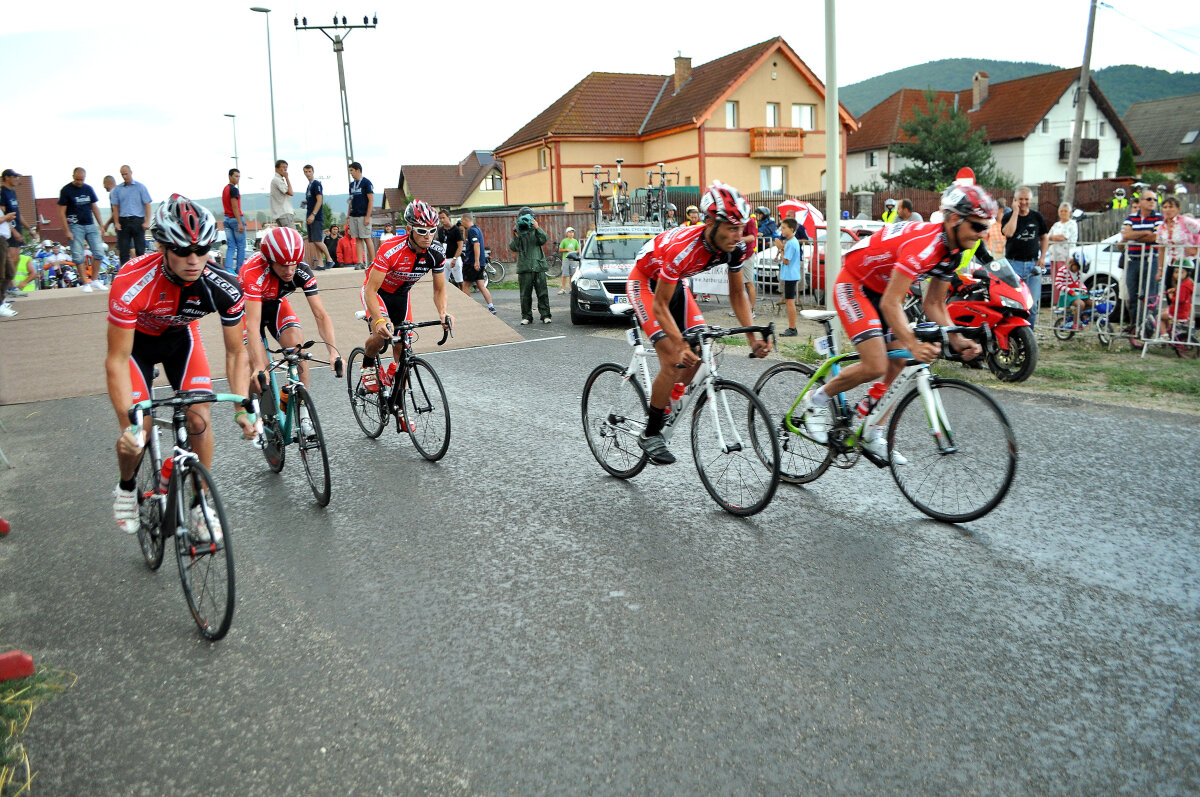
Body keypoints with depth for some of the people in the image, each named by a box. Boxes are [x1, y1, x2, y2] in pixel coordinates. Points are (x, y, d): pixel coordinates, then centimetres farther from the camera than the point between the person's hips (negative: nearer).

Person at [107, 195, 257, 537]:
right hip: (136, 340, -2)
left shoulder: (224, 287, -31)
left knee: (200, 418, -13)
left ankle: (199, 504, 6)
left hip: (181, 336, 2)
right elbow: (117, 359, -31)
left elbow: (236, 351, -18)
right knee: (138, 432, -10)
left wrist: (243, 408, -28)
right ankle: (126, 489, 24)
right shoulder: (132, 284, -38)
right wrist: (127, 423, -39)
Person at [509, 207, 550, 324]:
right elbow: (513, 248, -2)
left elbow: (544, 240, -8)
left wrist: (537, 228, -18)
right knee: (525, 294, 2)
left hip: (539, 266, 0)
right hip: (524, 268, 0)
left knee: (542, 293, 0)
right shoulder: (517, 232, 9)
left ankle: (545, 315, 5)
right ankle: (526, 317, 9)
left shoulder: (536, 231, 11)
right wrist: (515, 236, -14)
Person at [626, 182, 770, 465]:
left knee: (700, 353, -4)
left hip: (676, 282, 7)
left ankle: (665, 410, 17)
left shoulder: (736, 247, -20)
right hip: (645, 283, -7)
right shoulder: (682, 247, -39)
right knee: (673, 360, -18)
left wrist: (753, 337, -17)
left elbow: (737, 293, -6)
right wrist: (680, 344, -43)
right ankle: (650, 434, -4)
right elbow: (660, 306, -32)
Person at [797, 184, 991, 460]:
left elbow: (934, 305, 5)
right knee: (876, 366, -19)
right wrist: (914, 344, -45)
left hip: (881, 290, 10)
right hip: (853, 285, -10)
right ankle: (816, 400, 4)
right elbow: (890, 303, -35)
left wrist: (956, 339, -10)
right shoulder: (923, 243, -30)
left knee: (898, 363, 4)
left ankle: (872, 436, 15)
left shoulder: (952, 251, -1)